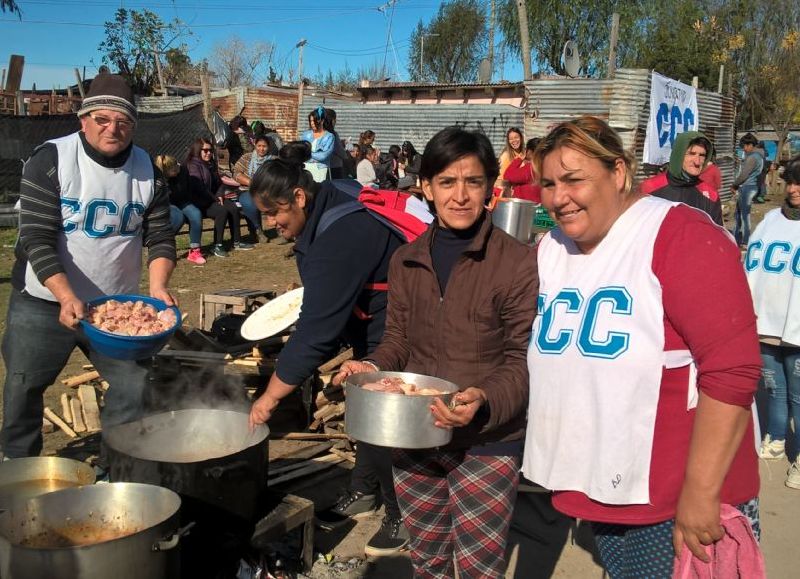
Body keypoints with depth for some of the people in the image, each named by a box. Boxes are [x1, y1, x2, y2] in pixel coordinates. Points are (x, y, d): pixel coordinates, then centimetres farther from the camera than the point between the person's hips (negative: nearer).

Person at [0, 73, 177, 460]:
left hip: (118, 304, 3)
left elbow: (160, 236, 2)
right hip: (44, 301, -3)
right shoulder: (50, 160, -13)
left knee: (135, 385, 3)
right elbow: (37, 239, -18)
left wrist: (158, 286, -16)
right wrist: (67, 297, -30)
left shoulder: (148, 170, -2)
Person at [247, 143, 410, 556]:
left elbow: (317, 327, -33)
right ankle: (364, 491, 37)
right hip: (371, 328, 10)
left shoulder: (340, 236, -33)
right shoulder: (327, 212, -3)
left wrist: (270, 396, -28)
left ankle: (403, 516, 18)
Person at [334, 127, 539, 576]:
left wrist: (484, 401, -28)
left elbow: (524, 361, -10)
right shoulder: (406, 261, 5)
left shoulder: (519, 263, -11)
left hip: (487, 444, -5)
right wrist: (374, 367, -7)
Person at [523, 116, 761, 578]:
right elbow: (540, 358, 16)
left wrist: (700, 493, -21)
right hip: (599, 494, 6)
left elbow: (732, 372, -21)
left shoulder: (681, 236, -16)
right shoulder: (550, 248, 5)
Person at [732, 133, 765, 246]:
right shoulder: (758, 155, 15)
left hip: (747, 187, -10)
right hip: (747, 187, 10)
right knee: (739, 213, 15)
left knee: (744, 214, -4)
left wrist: (734, 185, -4)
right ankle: (737, 238, 22)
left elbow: (743, 175, -18)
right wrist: (737, 185, 11)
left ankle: (745, 242, 2)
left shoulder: (752, 157, -17)